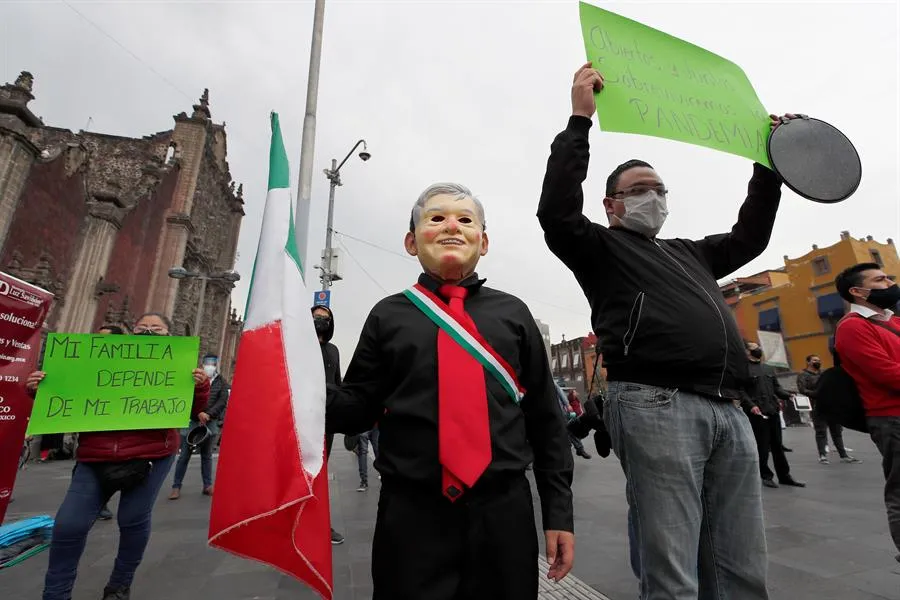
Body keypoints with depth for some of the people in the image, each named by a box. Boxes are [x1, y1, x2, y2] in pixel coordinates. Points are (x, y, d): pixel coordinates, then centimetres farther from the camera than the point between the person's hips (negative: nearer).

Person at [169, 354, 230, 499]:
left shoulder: (221, 382, 5)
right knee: (184, 455, 3)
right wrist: (199, 413, -18)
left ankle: (208, 485, 17)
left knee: (207, 455, 10)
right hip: (192, 421, -1)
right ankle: (176, 487, 12)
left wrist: (208, 414, -17)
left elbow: (223, 401, -4)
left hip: (211, 423, 1)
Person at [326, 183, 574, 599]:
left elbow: (546, 417, 7)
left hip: (504, 512, 2)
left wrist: (559, 511, 6)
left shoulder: (512, 312, 5)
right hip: (410, 515, -1)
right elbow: (359, 408, 3)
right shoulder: (388, 315, 2)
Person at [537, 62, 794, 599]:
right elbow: (557, 212, -9)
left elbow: (750, 237, 39)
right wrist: (581, 119, -7)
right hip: (656, 406, -7)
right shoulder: (602, 246, 8)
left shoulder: (689, 253, 30)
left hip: (729, 412, 7)